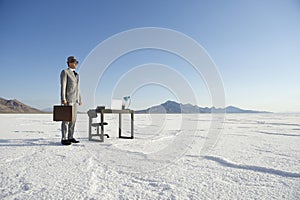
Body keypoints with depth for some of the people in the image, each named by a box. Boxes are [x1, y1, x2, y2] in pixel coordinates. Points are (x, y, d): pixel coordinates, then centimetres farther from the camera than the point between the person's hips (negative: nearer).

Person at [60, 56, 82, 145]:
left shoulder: (76, 74, 20)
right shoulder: (64, 72, -4)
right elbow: (63, 86, -12)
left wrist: (80, 99, 15)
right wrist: (63, 99, -20)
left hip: (75, 99, 8)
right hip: (68, 98, -8)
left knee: (73, 119, 7)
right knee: (66, 119, -7)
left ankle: (70, 137, 13)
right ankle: (64, 139, -1)